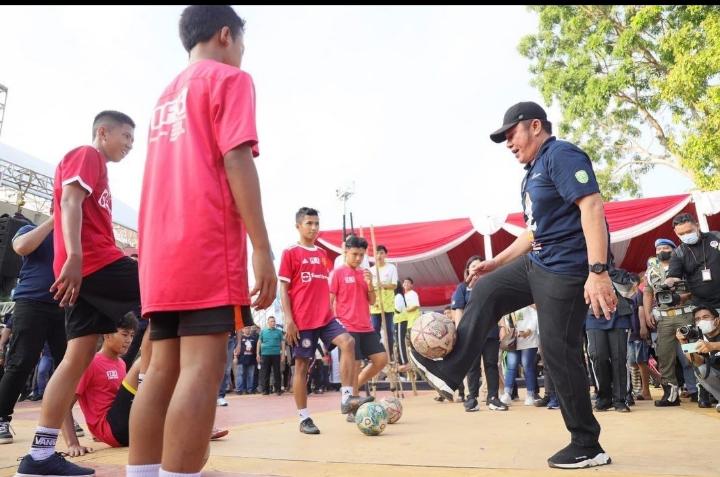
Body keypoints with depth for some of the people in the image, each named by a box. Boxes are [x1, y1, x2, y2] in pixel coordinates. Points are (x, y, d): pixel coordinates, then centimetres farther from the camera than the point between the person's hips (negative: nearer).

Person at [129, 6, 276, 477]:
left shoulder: (167, 95, 26)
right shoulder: (230, 79, 3)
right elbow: (236, 160, -11)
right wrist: (262, 249, -14)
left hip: (160, 249, 8)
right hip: (206, 245, -8)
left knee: (163, 367, 8)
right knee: (203, 368, -10)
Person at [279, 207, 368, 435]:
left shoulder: (322, 254, 15)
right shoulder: (290, 253, -2)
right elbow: (283, 289, -5)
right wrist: (288, 320, -12)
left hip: (325, 317, 5)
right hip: (302, 320, -5)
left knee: (348, 342, -16)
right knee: (302, 365, 1)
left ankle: (347, 397, -11)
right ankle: (304, 418, 12)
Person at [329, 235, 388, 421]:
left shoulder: (365, 273, 14)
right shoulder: (337, 273, -3)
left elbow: (372, 301, 13)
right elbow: (329, 301, -5)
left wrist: (370, 284, -4)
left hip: (366, 327, 6)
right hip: (348, 328, -6)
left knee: (382, 359, 2)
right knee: (355, 366, -5)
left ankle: (355, 387, 20)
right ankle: (352, 410, 7)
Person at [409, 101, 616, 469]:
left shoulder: (561, 155, -11)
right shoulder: (534, 171, 19)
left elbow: (592, 207, -23)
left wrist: (598, 271, -31)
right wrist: (498, 262, 25)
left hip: (567, 269, -10)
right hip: (537, 263, 10)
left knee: (559, 354, -6)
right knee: (485, 291, 9)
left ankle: (587, 446, 11)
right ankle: (448, 372, 12)